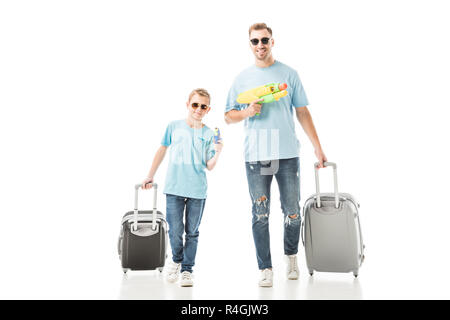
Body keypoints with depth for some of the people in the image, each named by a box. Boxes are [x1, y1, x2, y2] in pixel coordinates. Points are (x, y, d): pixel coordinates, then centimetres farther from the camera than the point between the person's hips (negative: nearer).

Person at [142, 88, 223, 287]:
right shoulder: (174, 127, 4)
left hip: (197, 190, 0)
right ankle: (176, 260, 29)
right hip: (174, 188, 0)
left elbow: (209, 166, 2)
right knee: (175, 230, 1)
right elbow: (162, 150, 15)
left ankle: (187, 269, 23)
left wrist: (217, 153, -18)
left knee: (192, 232, 8)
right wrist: (150, 176, 17)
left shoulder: (209, 134, 3)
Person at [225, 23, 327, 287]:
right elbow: (229, 116, 12)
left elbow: (303, 112, 9)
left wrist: (318, 146, 4)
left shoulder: (289, 74, 9)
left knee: (292, 211, 7)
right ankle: (266, 269, 11)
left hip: (288, 153, 0)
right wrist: (247, 112, -10)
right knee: (261, 214, 2)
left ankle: (292, 256, 31)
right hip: (255, 156, 0)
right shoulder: (242, 78, 11)